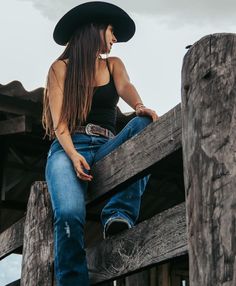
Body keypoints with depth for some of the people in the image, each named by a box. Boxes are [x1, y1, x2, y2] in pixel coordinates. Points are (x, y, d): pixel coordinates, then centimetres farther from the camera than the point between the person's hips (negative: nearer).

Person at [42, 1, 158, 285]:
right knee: (69, 214, -32)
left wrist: (140, 107, -28)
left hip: (106, 147, 3)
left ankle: (119, 213, -34)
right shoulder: (60, 68, 8)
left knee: (145, 125, -28)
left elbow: (125, 86, -3)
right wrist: (73, 155, -23)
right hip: (69, 147, -3)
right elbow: (59, 119, -3)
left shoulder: (113, 64, 20)